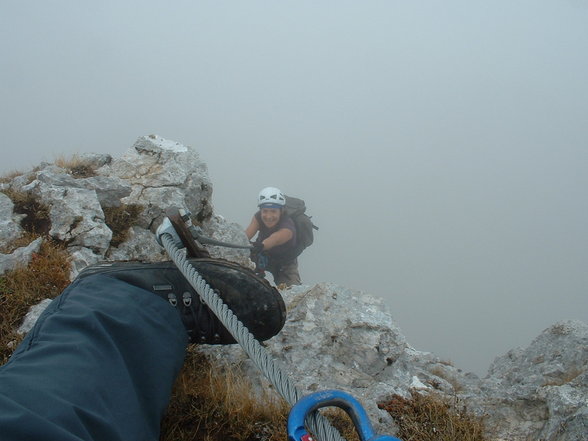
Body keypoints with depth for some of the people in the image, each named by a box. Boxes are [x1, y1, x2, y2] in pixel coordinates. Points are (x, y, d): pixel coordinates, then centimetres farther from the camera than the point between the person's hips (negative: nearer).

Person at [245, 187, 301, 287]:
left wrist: (260, 246, -81)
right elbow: (247, 234, -40)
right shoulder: (258, 217, -21)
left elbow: (275, 239, -58)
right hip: (263, 257, 4)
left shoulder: (287, 227, -35)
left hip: (285, 264, -4)